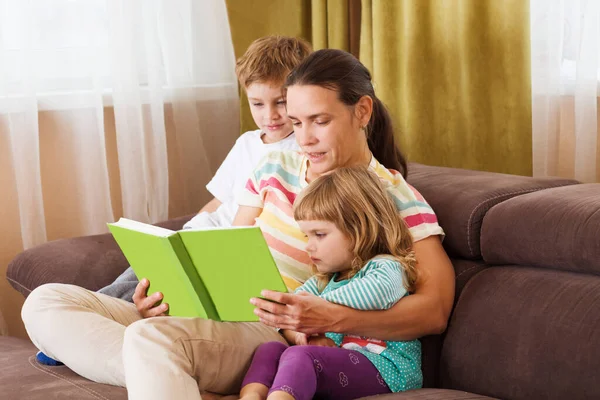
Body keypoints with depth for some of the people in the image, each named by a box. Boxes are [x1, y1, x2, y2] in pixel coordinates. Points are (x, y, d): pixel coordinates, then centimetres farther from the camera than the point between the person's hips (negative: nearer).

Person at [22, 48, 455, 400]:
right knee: (46, 302, -11)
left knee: (152, 336, -38)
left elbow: (435, 310, -12)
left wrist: (333, 318, -26)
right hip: (215, 316, 8)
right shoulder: (275, 168, 15)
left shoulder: (397, 197, -1)